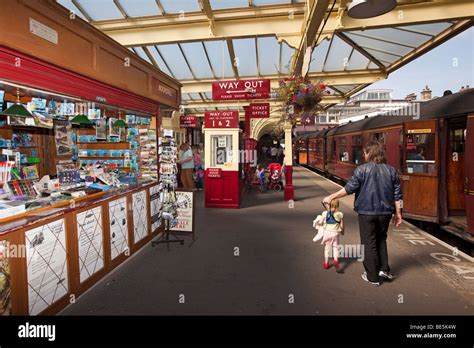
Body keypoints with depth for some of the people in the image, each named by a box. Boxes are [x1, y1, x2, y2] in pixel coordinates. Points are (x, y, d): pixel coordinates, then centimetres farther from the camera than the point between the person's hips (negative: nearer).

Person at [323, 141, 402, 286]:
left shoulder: (362, 169, -10)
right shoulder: (391, 170, 4)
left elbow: (349, 188, -13)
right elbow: (397, 195, 6)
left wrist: (331, 197, -5)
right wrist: (398, 213, 13)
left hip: (367, 212, -4)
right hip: (385, 212, 5)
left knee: (369, 244, 7)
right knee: (381, 240, 25)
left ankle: (373, 277, 15)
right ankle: (384, 269, 21)